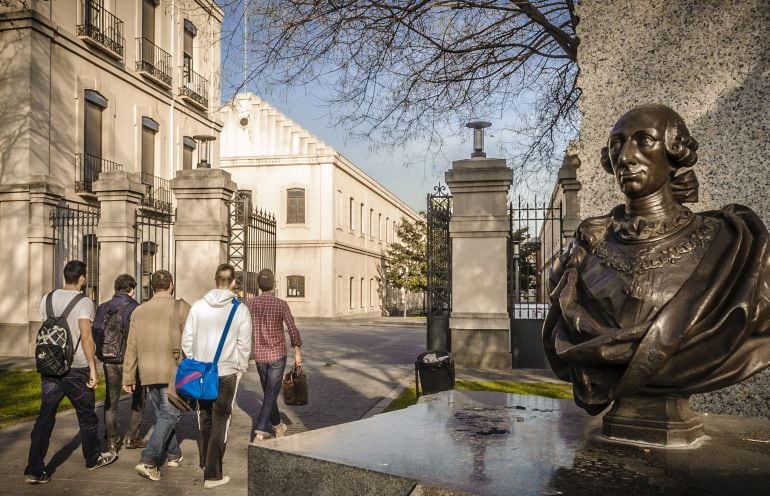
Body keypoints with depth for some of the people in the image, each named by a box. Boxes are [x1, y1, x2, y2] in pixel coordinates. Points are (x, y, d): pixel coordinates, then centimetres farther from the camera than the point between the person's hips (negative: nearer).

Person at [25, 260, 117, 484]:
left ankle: (34, 470, 4)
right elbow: (86, 336, -21)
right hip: (76, 368, -5)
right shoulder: (84, 302, -12)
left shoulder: (47, 299, 6)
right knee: (86, 416, 13)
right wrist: (93, 368, -17)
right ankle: (93, 459, 28)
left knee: (45, 418, 7)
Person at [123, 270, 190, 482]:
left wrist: (128, 377, 11)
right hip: (172, 371, -5)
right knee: (169, 414, 1)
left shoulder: (139, 311, 7)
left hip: (148, 372, 5)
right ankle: (148, 461, -10)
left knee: (162, 413, 18)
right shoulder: (181, 308, -6)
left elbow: (131, 348, 7)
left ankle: (173, 454, 29)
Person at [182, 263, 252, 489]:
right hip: (227, 372, -3)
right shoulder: (241, 310, -9)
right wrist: (240, 369, 9)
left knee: (205, 417, 21)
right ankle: (212, 474, 8)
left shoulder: (198, 306, -3)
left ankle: (205, 461, 36)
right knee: (220, 422, 5)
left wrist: (193, 364, 15)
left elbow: (187, 339, 1)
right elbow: (244, 345, -5)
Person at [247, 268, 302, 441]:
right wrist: (297, 352, -5)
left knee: (268, 391, 19)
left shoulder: (251, 303, -3)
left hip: (259, 355, 4)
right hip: (277, 355, -4)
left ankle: (277, 425, 32)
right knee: (271, 393, 1)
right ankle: (260, 430, -9)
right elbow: (292, 328, -14)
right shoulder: (281, 304, -11)